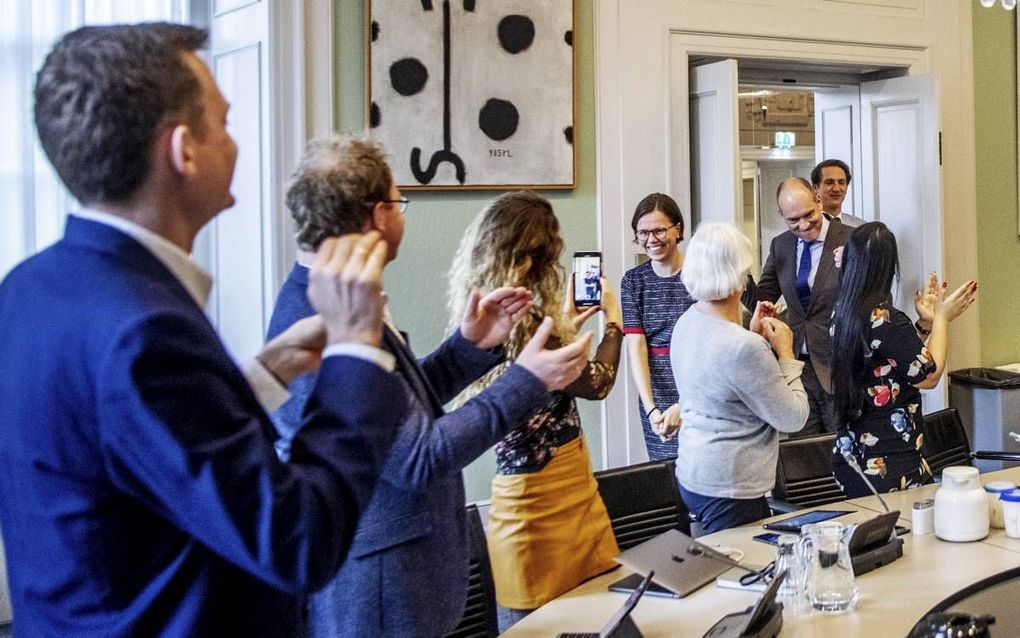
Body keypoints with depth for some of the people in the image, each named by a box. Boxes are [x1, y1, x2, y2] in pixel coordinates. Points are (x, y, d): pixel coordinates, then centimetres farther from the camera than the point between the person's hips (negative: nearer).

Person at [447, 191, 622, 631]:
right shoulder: (517, 319, -22)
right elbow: (596, 383, -11)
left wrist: (567, 327, 25)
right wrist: (613, 318, 4)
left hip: (570, 488, 9)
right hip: (540, 499, -9)